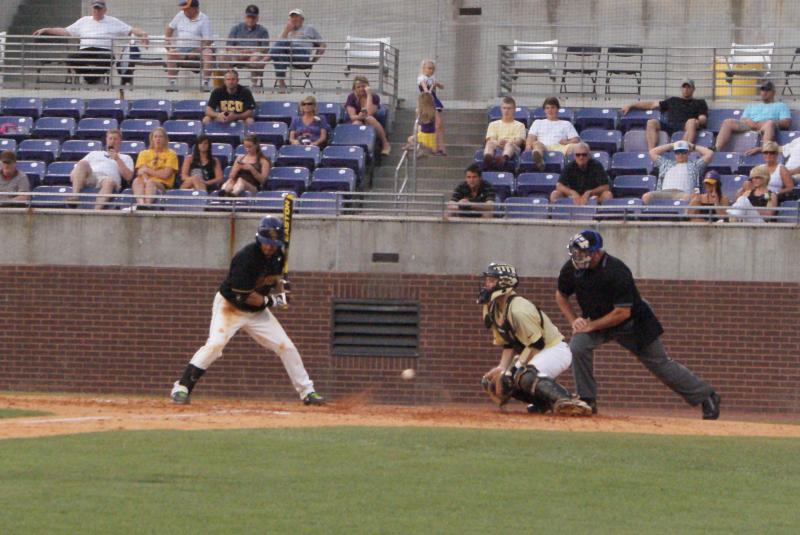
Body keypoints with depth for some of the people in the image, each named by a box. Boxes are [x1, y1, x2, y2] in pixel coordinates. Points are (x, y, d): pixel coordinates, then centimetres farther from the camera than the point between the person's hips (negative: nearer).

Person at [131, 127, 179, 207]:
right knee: (137, 181, -33)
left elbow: (165, 174, -3)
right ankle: (140, 203, -62)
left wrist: (148, 170, 0)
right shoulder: (144, 153, 21)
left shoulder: (171, 154, 11)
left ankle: (148, 204, -66)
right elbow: (140, 172, 4)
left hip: (162, 185, -3)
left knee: (150, 182, -37)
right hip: (146, 183, 3)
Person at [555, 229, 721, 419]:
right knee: (578, 346, -22)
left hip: (632, 323, -5)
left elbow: (623, 313, -29)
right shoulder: (571, 268, -15)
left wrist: (591, 326, -26)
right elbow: (561, 296, 4)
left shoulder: (617, 272, -32)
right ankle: (587, 401, -7)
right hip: (595, 320, 5)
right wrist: (573, 321, -11)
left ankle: (706, 396, 19)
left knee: (661, 364, 3)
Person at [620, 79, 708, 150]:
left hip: (685, 127, -3)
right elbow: (652, 104, 32)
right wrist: (630, 105, 27)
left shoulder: (699, 103, 26)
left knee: (691, 122, -38)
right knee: (651, 122, -26)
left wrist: (698, 121, -15)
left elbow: (703, 118, 11)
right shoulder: (673, 101, 35)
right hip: (669, 126, 3)